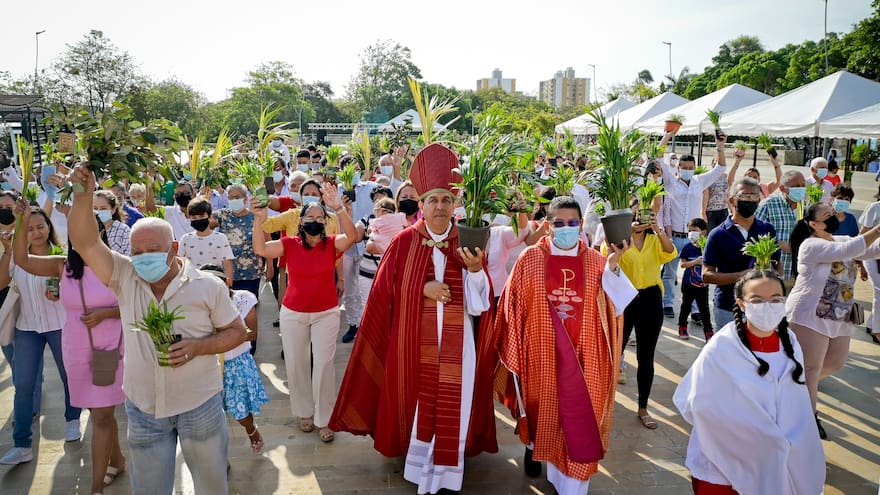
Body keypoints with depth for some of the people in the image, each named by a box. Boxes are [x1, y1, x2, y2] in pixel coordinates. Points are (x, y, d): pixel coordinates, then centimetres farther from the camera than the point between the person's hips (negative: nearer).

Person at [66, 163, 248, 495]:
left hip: (199, 404, -2)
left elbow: (237, 331, -3)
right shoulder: (125, 278, -3)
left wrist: (198, 347, -20)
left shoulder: (208, 286, -9)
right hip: (143, 408, 3)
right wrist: (83, 194, -28)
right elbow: (85, 243, -14)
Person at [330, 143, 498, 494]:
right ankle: (418, 464, 30)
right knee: (418, 402, 9)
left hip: (457, 343, 1)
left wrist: (475, 270, -22)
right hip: (415, 341, 0)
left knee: (452, 405, 5)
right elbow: (386, 292, 0)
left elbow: (480, 304, -4)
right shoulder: (405, 242, -2)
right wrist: (422, 289, -13)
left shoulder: (468, 242, 0)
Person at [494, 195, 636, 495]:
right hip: (541, 352, 0)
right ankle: (533, 446, 50)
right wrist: (514, 352, -3)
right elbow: (513, 304, -2)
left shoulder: (595, 261, 0)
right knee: (540, 405, 18)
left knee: (578, 419, 1)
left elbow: (614, 305, -9)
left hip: (580, 355, 0)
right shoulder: (530, 258, -3)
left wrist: (612, 266, -23)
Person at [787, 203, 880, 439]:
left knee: (835, 364, 18)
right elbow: (848, 250, -27)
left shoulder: (842, 240, 10)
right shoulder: (811, 246, -15)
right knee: (811, 368, -1)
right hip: (810, 316, -8)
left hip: (840, 319, 9)